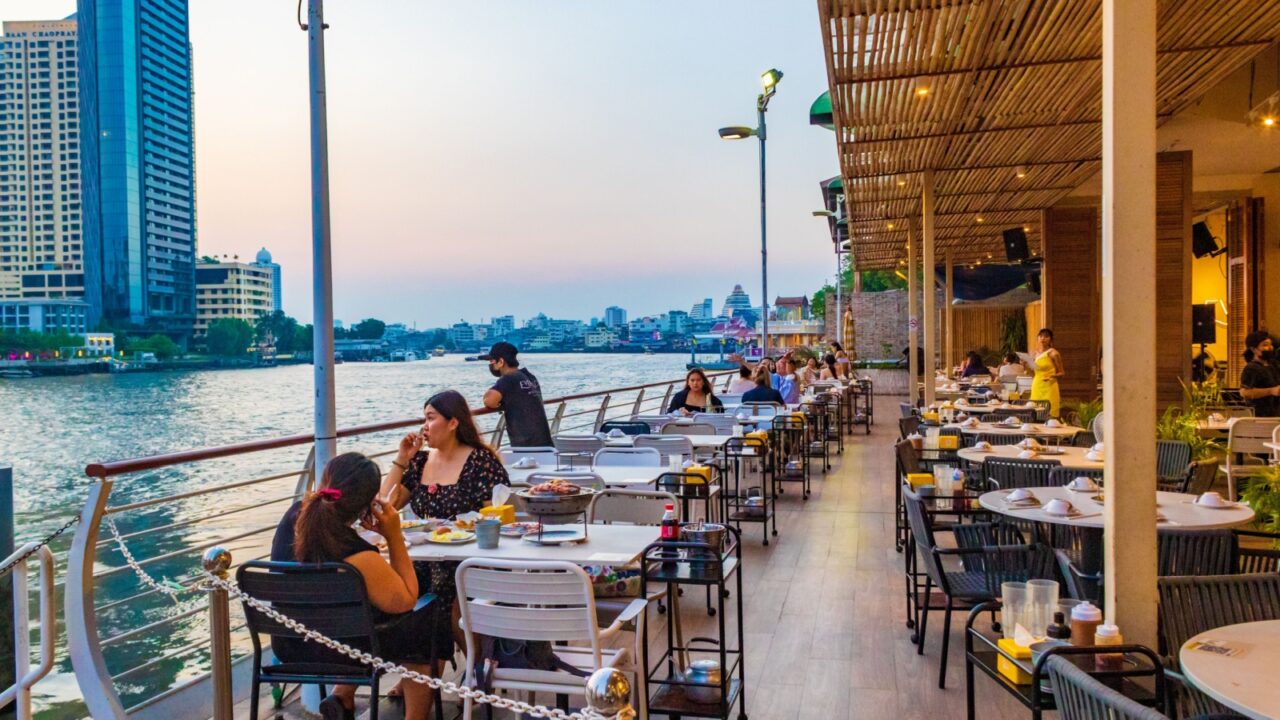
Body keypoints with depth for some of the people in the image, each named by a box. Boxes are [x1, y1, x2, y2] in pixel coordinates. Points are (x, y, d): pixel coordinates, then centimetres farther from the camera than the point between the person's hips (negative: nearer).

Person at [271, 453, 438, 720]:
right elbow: (407, 600, -17)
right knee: (425, 621, 13)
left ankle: (342, 698, 25)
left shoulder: (295, 515, -14)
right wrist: (395, 537, -19)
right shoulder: (359, 558, -34)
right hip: (330, 653, -7)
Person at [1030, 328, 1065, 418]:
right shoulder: (1037, 354, 13)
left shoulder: (1053, 353, -5)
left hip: (1048, 387, -6)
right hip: (1036, 387, 6)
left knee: (1049, 415, -9)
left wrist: (1053, 376, -22)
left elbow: (1061, 373, -3)